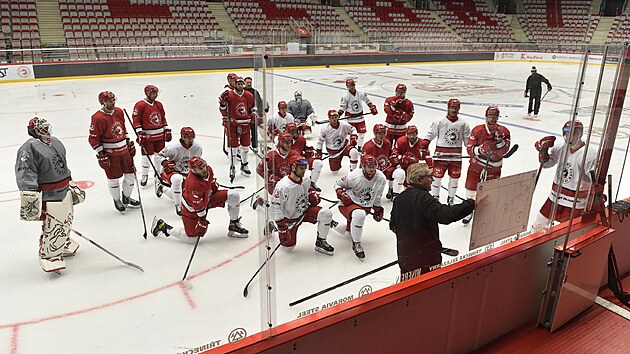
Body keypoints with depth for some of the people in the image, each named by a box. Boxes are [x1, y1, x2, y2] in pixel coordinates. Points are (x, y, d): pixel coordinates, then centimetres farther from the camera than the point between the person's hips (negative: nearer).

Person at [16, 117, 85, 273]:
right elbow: (25, 176, -21)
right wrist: (30, 199, -26)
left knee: (65, 221, 23)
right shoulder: (29, 148, -15)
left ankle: (63, 245, 44)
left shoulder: (56, 143, 13)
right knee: (53, 227, -8)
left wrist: (73, 187, 26)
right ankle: (49, 256, 6)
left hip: (65, 191, 9)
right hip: (49, 196, -9)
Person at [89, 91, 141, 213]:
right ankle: (117, 201, 27)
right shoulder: (98, 118, -18)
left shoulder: (119, 112, 4)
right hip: (110, 153, -7)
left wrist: (129, 143, 18)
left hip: (124, 149, 7)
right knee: (113, 178, 6)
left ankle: (127, 198, 32)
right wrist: (101, 155, -16)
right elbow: (93, 139, -15)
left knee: (130, 175, 12)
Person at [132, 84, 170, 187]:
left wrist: (167, 130, 12)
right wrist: (139, 133, -17)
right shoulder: (140, 105, -10)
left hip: (160, 135, 6)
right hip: (147, 136, -6)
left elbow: (163, 119, 17)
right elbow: (136, 120, -11)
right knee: (147, 156, -1)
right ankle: (145, 175, 17)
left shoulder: (159, 104, 10)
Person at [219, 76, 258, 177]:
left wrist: (254, 114, 1)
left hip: (245, 124, 4)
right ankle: (232, 167, 11)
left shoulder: (249, 96, 3)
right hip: (232, 123, -4)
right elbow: (223, 110, -4)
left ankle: (244, 165, 29)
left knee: (245, 145, 11)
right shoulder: (229, 95, -9)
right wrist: (222, 101, -22)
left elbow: (253, 106, 19)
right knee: (234, 146, -2)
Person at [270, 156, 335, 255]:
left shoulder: (306, 180, -7)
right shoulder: (283, 186, -29)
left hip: (304, 211, 5)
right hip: (289, 218, -5)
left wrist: (312, 194, -2)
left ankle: (320, 242, 0)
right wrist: (281, 226, -25)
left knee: (327, 213, -16)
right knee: (288, 246, 0)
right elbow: (275, 207, -24)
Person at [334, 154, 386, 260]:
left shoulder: (381, 178, -10)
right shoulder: (354, 176, -23)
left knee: (350, 233, 17)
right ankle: (356, 244, -20)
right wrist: (341, 194, -23)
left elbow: (377, 196, 9)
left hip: (365, 206, 6)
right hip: (349, 203, -6)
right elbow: (338, 184, -7)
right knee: (359, 215, -41)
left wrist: (377, 209, 10)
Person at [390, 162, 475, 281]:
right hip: (426, 256, -7)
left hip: (404, 253, 7)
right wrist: (471, 203, -26)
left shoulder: (399, 199, 6)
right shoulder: (423, 197, -18)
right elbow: (446, 215, -31)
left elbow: (393, 226, 15)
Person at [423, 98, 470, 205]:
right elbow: (430, 134, 3)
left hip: (456, 157, 2)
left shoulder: (463, 124, 5)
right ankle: (435, 196, 21)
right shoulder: (439, 122, -3)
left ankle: (451, 198, 26)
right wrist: (424, 143, -10)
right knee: (437, 176, 3)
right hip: (441, 155, -2)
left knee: (454, 178, 10)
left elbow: (468, 140, 11)